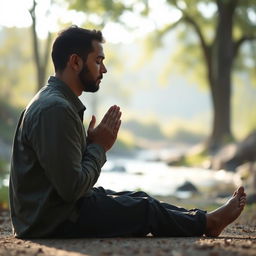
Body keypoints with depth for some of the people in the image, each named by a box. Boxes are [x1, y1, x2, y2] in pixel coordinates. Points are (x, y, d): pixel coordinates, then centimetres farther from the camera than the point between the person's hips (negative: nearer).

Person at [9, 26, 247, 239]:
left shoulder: (57, 101, 9)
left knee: (137, 198, 17)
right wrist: (99, 147, -12)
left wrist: (94, 144, -1)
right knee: (146, 209, 5)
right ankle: (206, 223, 27)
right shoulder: (55, 109, -25)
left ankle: (205, 221, 29)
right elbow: (72, 188, -26)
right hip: (54, 222, -9)